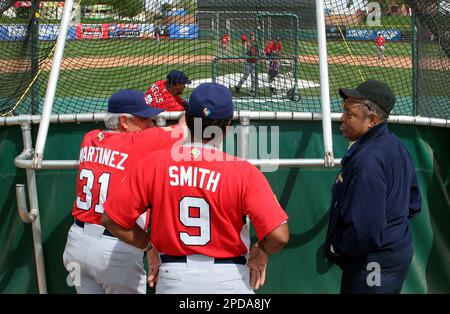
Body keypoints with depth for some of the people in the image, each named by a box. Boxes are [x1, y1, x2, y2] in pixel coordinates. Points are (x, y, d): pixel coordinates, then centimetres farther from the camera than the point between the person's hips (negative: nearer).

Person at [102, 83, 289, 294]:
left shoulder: (153, 164, -5)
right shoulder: (244, 172, -13)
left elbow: (111, 219, -1)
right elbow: (279, 235, -20)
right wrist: (261, 252, 3)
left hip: (173, 277, 2)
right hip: (228, 279, -2)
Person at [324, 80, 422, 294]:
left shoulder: (367, 160, -26)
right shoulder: (398, 147, 6)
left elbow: (365, 230, -29)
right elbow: (413, 204, 17)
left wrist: (334, 248, -14)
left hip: (372, 265, -10)